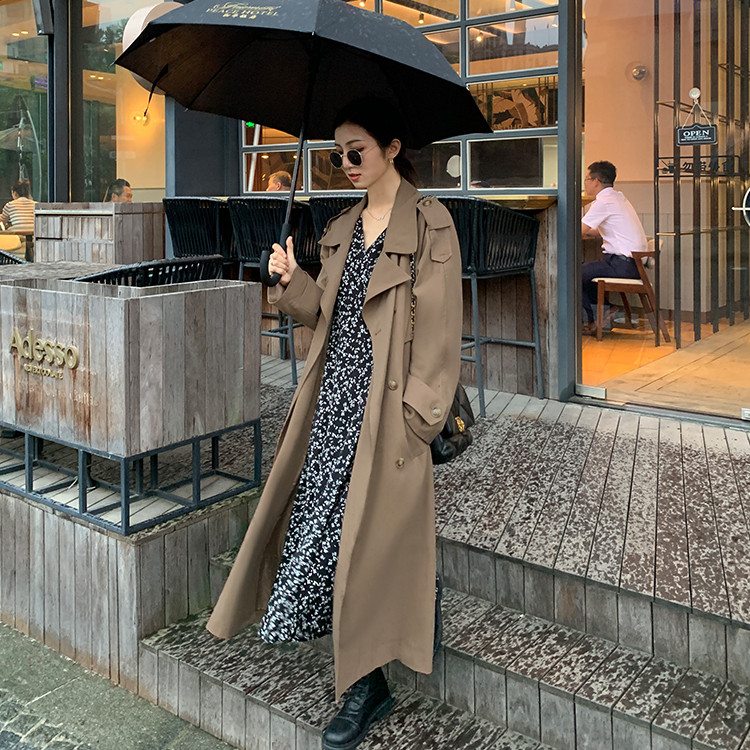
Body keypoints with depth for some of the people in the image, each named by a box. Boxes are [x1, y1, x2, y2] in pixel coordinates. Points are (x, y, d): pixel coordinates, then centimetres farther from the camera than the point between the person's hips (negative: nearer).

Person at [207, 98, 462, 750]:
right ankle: (366, 683, 21)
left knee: (376, 528, -3)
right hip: (337, 393, 7)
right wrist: (292, 281, -1)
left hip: (386, 402, -6)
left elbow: (438, 326, -11)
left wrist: (418, 413, -15)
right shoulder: (343, 229, 15)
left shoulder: (429, 224, -6)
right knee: (327, 520, 5)